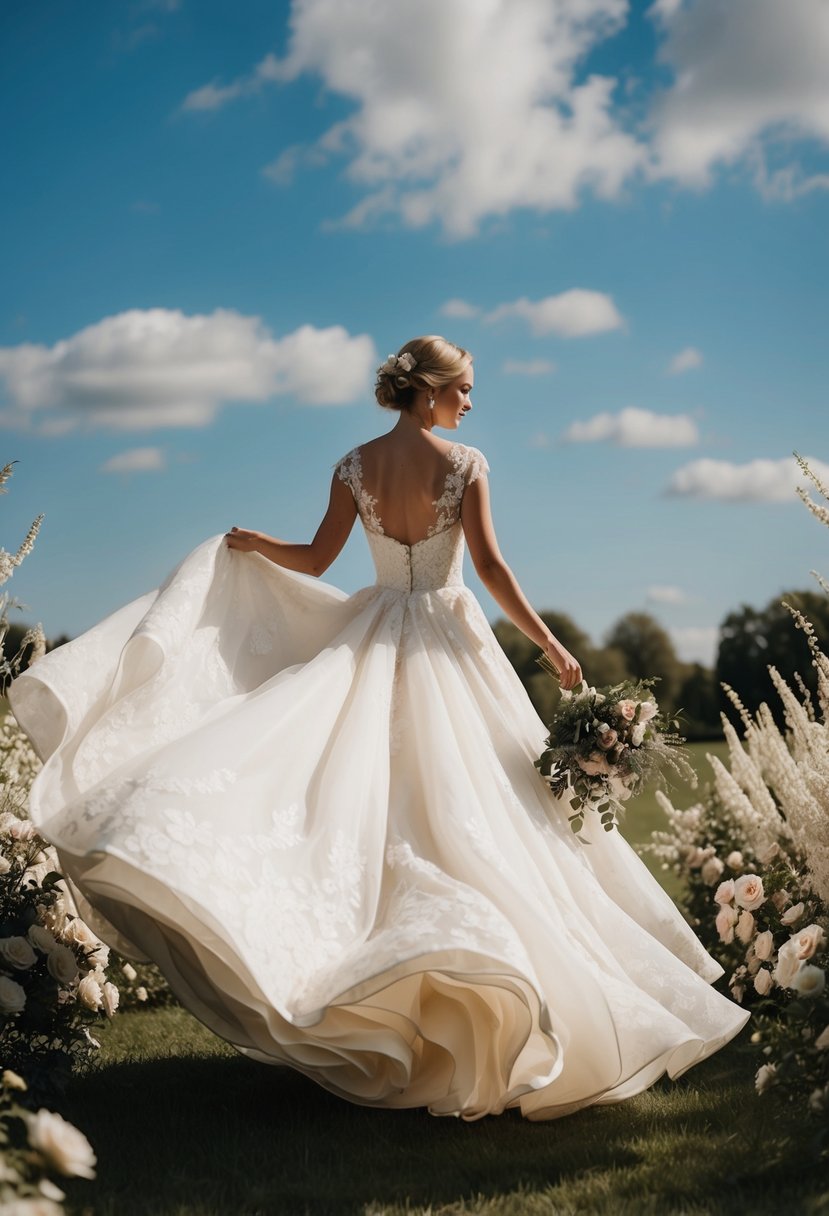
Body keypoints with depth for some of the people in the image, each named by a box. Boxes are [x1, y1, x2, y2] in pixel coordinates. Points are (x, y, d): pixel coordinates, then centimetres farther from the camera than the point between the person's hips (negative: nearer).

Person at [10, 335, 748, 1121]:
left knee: (379, 804, 2)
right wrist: (551, 646, -6)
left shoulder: (354, 465, 3)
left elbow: (313, 561, 3)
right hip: (449, 643, -3)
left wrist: (250, 543, 16)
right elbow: (491, 566, -11)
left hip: (376, 641, 3)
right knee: (463, 808, 0)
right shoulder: (464, 464, -7)